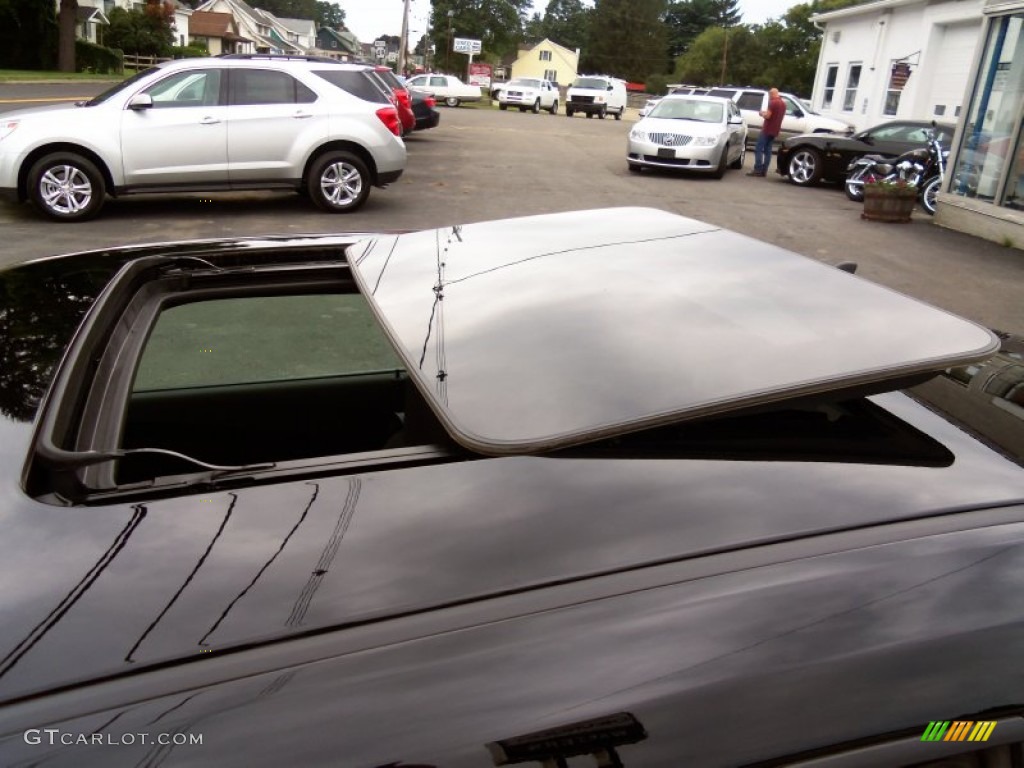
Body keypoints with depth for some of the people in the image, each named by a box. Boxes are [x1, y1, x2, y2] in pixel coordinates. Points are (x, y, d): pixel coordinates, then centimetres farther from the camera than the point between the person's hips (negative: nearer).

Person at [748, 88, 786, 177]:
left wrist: (762, 113, 2)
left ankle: (757, 170, -14)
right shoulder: (783, 104, 15)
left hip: (767, 130, -9)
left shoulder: (773, 102, -13)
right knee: (767, 150, 9)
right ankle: (764, 170, 6)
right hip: (774, 131, 9)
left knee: (758, 149, -8)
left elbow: (767, 116, -17)